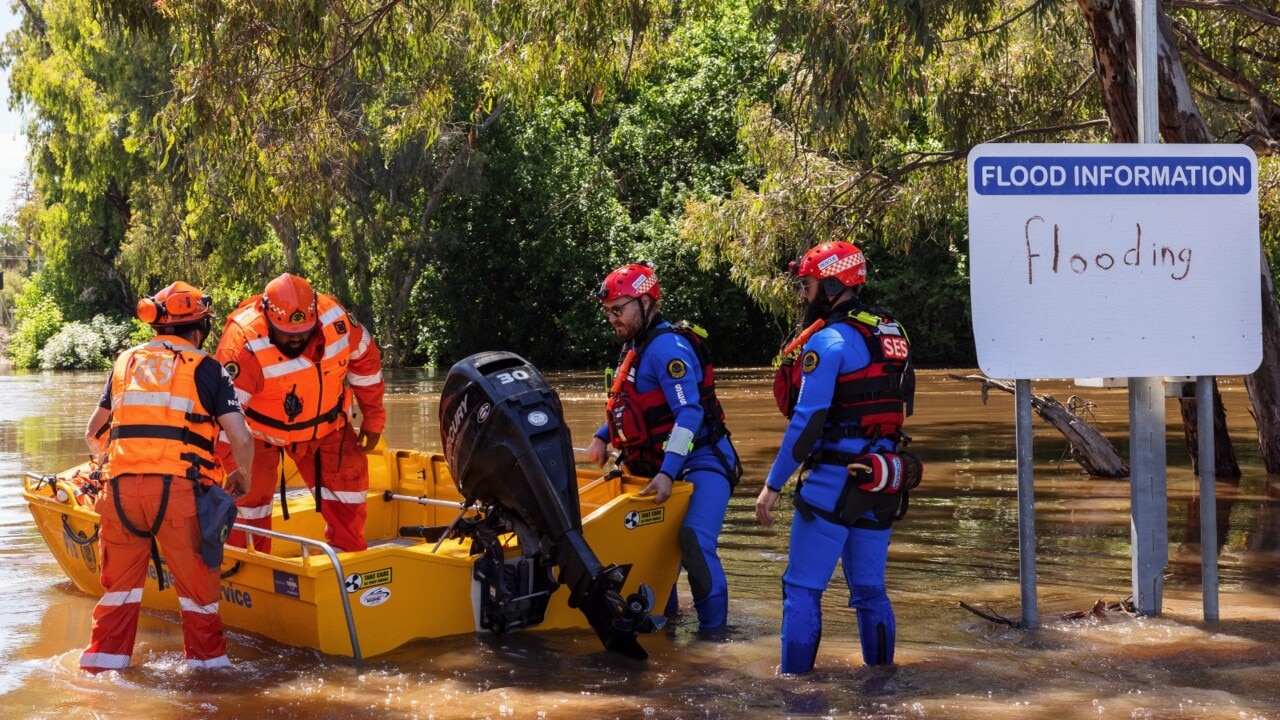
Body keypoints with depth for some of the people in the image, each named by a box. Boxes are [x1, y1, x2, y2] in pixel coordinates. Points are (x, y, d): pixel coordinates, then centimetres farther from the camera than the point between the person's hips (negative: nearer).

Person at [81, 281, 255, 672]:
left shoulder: (125, 362, 18)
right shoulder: (207, 368, 6)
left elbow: (94, 434, 27)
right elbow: (242, 441, -1)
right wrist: (242, 476, 19)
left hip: (121, 489, 4)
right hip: (178, 490, -3)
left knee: (119, 581, 17)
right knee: (197, 583, 9)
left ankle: (102, 662, 20)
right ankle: (208, 662, 15)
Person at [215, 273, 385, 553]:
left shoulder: (336, 319, -23)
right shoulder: (244, 344, -34)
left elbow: (365, 359, -4)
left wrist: (373, 418, 2)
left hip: (325, 425, 3)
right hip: (260, 428, -3)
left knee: (348, 477, 1)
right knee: (249, 491, -7)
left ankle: (349, 554, 19)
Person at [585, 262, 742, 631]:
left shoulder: (667, 346, -18)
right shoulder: (635, 347, 12)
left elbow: (689, 412, -27)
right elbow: (630, 406, 26)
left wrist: (667, 473, -32)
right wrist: (602, 437, 11)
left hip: (701, 462, -10)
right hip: (662, 465, 10)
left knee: (695, 542, -23)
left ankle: (713, 629, -13)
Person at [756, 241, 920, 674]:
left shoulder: (827, 341, -12)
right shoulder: (892, 334, 13)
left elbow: (807, 421, -17)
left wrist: (773, 485, -13)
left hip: (834, 482, -8)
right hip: (881, 481, 8)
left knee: (802, 589, -1)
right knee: (870, 591, 15)